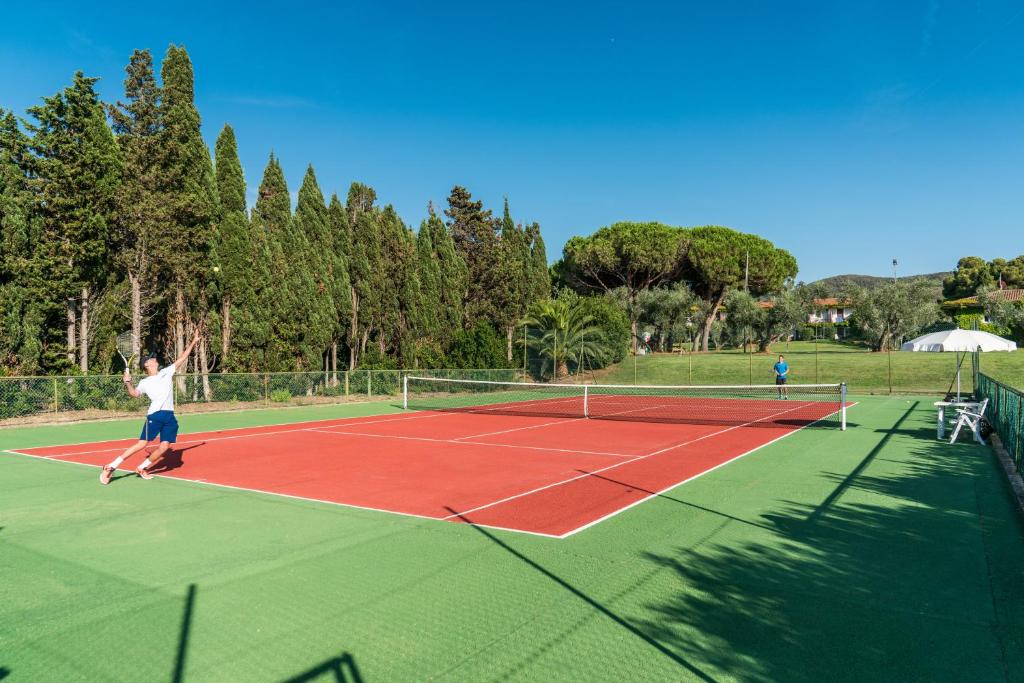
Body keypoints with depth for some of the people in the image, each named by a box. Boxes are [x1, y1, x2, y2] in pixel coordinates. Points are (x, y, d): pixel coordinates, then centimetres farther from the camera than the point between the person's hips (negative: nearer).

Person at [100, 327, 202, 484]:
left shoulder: (166, 372, 19)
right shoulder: (144, 382, 13)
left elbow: (181, 358, 19)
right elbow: (134, 394, 2)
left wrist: (193, 342, 18)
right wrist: (127, 382, -12)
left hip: (170, 416, 4)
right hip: (154, 414, -4)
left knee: (164, 446, -2)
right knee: (141, 444, -10)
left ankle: (142, 468, 14)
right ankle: (111, 467, 0)